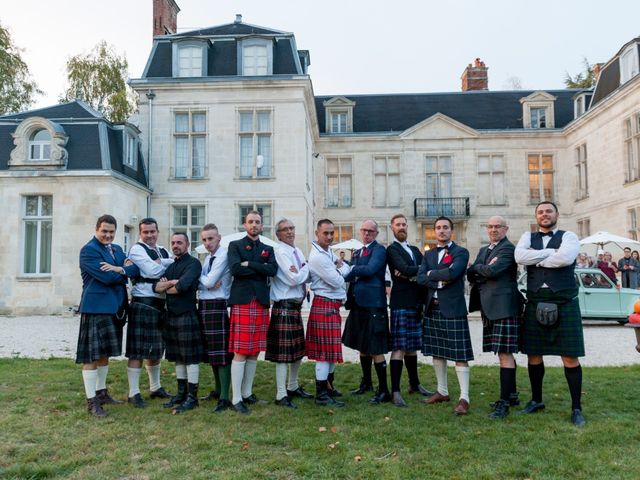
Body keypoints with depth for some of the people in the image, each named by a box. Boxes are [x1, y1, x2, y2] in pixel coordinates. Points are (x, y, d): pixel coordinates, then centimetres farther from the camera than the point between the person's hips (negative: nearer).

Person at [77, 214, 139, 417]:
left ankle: (101, 392, 29)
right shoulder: (88, 250, -8)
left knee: (104, 353, 17)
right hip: (96, 307, -8)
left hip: (114, 308, 8)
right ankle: (91, 401, 1)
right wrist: (125, 269, -3)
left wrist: (119, 269, -16)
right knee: (92, 355, -3)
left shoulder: (117, 249, 16)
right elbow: (107, 277, -19)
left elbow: (136, 269, 3)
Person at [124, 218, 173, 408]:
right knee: (137, 350, -4)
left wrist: (160, 263, -14)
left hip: (160, 304, 8)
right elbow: (153, 271, -18)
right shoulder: (137, 249, -6)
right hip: (142, 304, -8)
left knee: (156, 348, 17)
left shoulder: (163, 251, 17)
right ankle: (133, 393, 4)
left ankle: (155, 387, 30)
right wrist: (168, 265, -3)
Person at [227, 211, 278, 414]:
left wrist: (249, 264, -8)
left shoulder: (268, 249, 17)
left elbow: (273, 269, -2)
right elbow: (235, 268, -11)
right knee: (240, 352, -6)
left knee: (254, 351, 9)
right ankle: (236, 398, 0)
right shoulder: (235, 245, 7)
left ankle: (247, 392, 21)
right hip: (242, 302, -4)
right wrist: (260, 270, -6)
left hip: (261, 304, 4)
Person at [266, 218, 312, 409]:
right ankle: (281, 395, 4)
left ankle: (293, 387, 35)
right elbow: (293, 280, -18)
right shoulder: (280, 252, -12)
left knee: (298, 349, 18)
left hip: (296, 306, 9)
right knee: (283, 352, -5)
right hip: (284, 307, -9)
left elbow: (305, 277, 13)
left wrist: (299, 274, -8)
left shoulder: (298, 251, 14)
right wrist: (305, 269, -2)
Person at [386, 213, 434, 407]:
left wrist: (411, 274, -11)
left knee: (412, 346, 16)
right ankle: (395, 391, -5)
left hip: (416, 304, 7)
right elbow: (405, 269, -19)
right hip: (401, 303, -7)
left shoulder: (415, 250, 19)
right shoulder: (392, 249, -3)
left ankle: (414, 384, 28)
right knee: (398, 348, -8)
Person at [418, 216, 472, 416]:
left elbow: (452, 273, -19)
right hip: (432, 308, 6)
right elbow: (420, 277, 3)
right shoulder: (429, 254, 15)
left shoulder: (461, 252, -2)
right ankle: (442, 391, 25)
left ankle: (464, 398, -2)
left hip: (453, 308, -6)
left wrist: (431, 274, -5)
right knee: (437, 353, 13)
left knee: (459, 354, -5)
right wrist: (439, 282, -12)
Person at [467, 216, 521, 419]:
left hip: (504, 308, -9)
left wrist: (477, 268, -2)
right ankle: (511, 394, 27)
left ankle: (504, 402, -7)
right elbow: (471, 274, 12)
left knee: (505, 353, -8)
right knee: (503, 353, 16)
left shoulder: (508, 249, -8)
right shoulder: (484, 250, 19)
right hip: (489, 309, 9)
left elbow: (493, 270, -22)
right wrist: (483, 270, -8)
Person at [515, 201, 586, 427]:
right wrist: (551, 252, -13)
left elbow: (566, 258, -20)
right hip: (535, 305, 3)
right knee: (533, 354, 11)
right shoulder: (528, 237, 10)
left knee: (570, 357, 0)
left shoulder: (568, 237, 2)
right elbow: (520, 257, -11)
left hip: (564, 304, -3)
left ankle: (576, 408, 13)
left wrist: (537, 260, -9)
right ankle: (536, 400, 28)